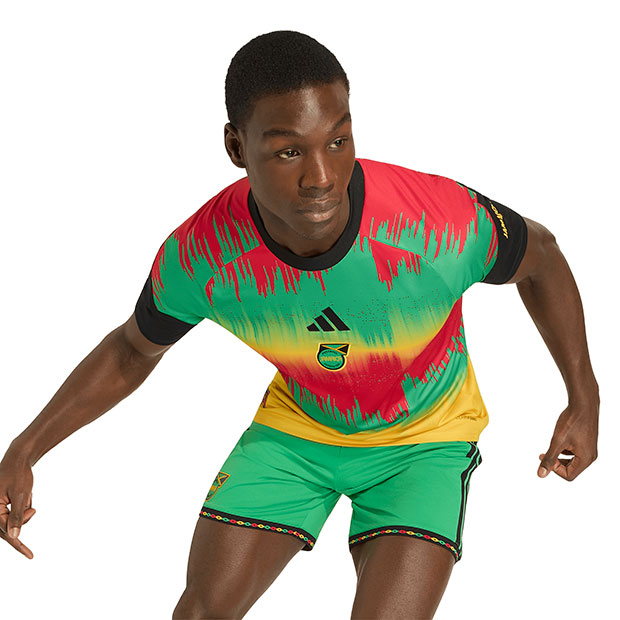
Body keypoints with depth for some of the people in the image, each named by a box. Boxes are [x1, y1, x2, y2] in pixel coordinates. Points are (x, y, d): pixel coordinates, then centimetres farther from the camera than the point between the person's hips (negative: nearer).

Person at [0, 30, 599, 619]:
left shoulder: (445, 226, -36)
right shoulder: (199, 255, -27)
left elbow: (540, 256, -11)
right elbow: (132, 350, -4)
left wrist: (583, 399, -8)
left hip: (424, 438, -2)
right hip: (295, 424, 2)